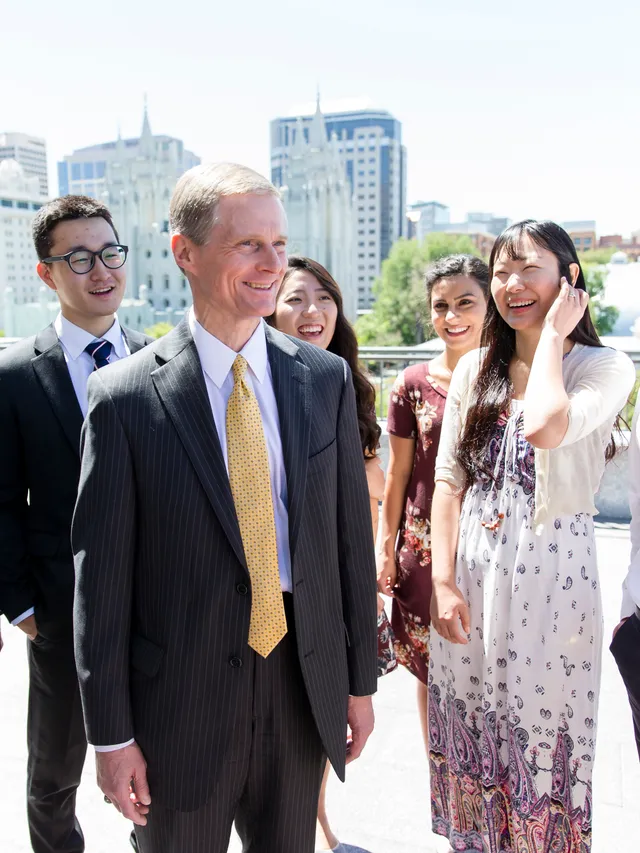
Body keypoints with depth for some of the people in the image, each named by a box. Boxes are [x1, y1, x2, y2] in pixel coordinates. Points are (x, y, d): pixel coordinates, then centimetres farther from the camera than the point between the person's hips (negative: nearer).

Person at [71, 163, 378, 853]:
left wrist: (360, 680, 5)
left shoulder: (326, 378, -3)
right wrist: (112, 735, -5)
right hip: (181, 700, -2)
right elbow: (101, 576, -9)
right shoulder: (125, 397, -12)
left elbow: (352, 534, 1)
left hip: (305, 689, 3)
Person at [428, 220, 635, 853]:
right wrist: (442, 582, -4)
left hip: (551, 570, -4)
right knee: (470, 729, 17)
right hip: (470, 570, 4)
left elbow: (545, 426, -28)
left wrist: (552, 333, -14)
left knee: (542, 734, 9)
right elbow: (447, 479, 3)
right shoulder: (475, 369, 7)